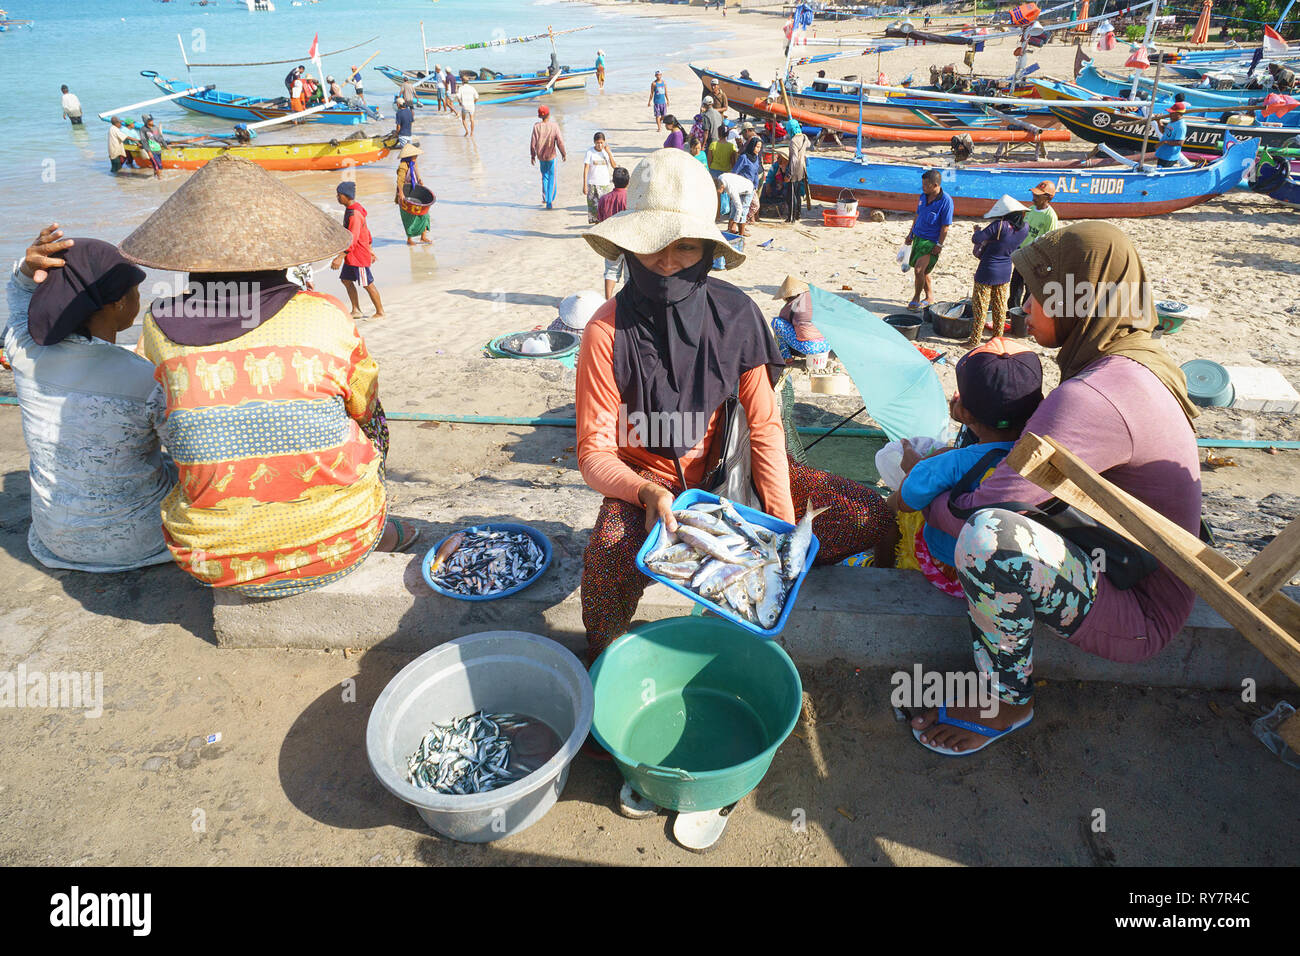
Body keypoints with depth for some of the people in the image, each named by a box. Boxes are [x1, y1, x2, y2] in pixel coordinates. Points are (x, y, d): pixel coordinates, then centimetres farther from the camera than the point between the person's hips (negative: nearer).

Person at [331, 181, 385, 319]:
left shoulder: (355, 214, -23)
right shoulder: (350, 209, 9)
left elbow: (353, 239, -30)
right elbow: (366, 230, 18)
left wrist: (341, 257, -36)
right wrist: (370, 250, 25)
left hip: (359, 255, -10)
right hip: (352, 255, 10)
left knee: (368, 284, 1)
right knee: (346, 280, 13)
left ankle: (380, 313, 14)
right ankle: (356, 311, 19)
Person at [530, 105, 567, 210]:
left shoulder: (536, 126, -8)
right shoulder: (554, 126, -12)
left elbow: (533, 143, -6)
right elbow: (560, 142, -10)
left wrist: (533, 156, 6)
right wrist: (564, 154, 4)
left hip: (540, 156, 2)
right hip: (551, 156, -2)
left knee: (544, 176, 25)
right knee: (552, 179, 8)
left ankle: (545, 197, 23)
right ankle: (550, 202, 4)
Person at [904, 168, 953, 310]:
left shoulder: (946, 201, -16)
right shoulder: (923, 196, 4)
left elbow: (945, 226, -14)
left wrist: (939, 245, -16)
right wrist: (910, 234, 18)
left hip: (931, 241, -7)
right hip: (918, 237, 7)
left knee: (919, 269, -16)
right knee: (923, 271, 14)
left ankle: (916, 298, 3)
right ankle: (930, 296, 31)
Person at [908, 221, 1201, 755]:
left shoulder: (1093, 395, -30)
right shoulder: (1135, 361, 0)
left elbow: (979, 513, -33)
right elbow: (1056, 443, 18)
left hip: (1138, 619, -10)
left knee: (988, 536, -38)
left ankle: (1006, 701, -9)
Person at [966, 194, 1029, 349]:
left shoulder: (1000, 226, -24)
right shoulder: (1024, 228, -4)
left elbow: (976, 239, -21)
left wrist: (978, 232, 3)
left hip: (987, 273, -6)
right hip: (1005, 273, 6)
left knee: (980, 307, 5)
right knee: (1000, 307, 17)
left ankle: (975, 340, 11)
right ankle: (998, 337, 27)